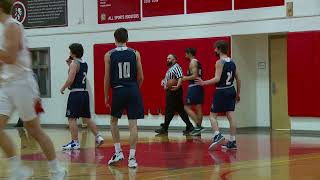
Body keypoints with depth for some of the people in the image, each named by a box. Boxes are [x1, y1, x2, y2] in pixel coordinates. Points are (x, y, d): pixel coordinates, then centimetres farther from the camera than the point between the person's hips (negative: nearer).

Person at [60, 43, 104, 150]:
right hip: (84, 92, 9)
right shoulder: (84, 64, 15)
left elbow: (70, 80, -18)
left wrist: (63, 88, -4)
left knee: (72, 118, -4)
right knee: (87, 118, 15)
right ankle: (98, 137, 11)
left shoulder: (74, 63, -10)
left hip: (76, 93, -8)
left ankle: (75, 142, -6)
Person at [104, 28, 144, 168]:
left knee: (114, 121, 20)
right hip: (133, 91, 1)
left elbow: (107, 78, 0)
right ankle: (132, 157, -4)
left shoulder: (109, 55, 0)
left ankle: (118, 152, 14)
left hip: (118, 91, 0)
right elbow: (141, 77, 3)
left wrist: (106, 96, 10)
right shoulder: (135, 54, 3)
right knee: (132, 124, -1)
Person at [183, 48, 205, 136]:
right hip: (199, 86, 9)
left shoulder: (193, 62, -11)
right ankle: (198, 128, 11)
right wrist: (187, 78, 21)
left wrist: (185, 78, -8)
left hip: (193, 87, -9)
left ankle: (198, 126, -14)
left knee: (187, 107, -5)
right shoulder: (198, 62, 18)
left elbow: (195, 76, -21)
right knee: (198, 108, 9)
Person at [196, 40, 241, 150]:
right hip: (231, 91, 7)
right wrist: (238, 94, 22)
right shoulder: (232, 62, 10)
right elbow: (238, 79, 14)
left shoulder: (219, 62, -12)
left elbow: (217, 79, -22)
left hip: (221, 92, -7)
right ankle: (232, 142, 5)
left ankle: (217, 135, -18)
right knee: (231, 116, 5)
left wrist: (204, 83, -15)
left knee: (213, 115, 2)